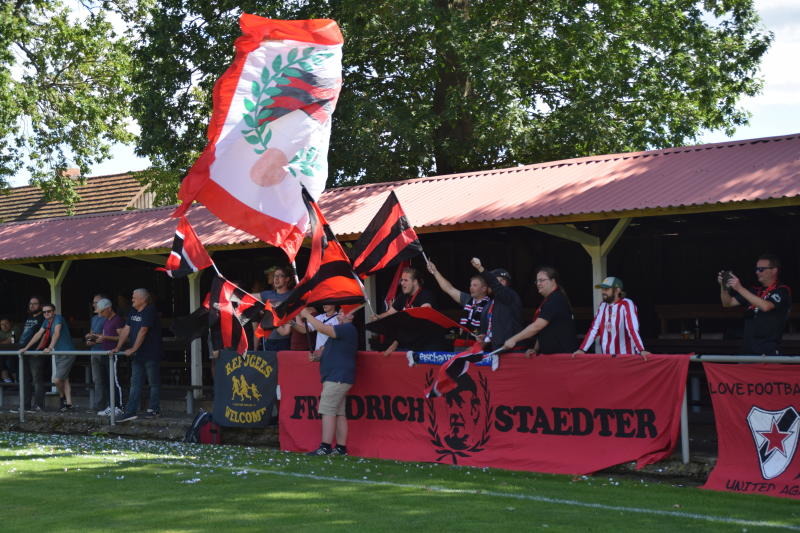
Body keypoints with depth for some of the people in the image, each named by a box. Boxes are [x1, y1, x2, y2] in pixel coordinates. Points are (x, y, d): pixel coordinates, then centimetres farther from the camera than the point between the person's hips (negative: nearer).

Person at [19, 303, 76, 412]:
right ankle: (69, 404, 13)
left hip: (67, 353, -9)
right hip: (58, 354, 9)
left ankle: (63, 397, 13)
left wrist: (50, 347, -37)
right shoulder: (46, 322, 11)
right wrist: (26, 348, 11)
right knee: (64, 379, 9)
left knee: (56, 379, -12)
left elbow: (56, 333, -26)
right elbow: (38, 334, 14)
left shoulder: (58, 318, -14)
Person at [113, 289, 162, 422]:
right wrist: (118, 347, 4)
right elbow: (126, 329, 10)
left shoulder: (150, 311, -15)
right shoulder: (132, 311, 11)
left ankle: (154, 410, 11)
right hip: (137, 355, 8)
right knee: (135, 384, 5)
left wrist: (133, 349, -19)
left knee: (154, 383, 3)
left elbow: (143, 331, -19)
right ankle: (130, 412, 5)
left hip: (151, 354, -8)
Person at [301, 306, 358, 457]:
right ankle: (341, 447, 9)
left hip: (337, 378, -11)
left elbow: (322, 328, -22)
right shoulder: (343, 330, 22)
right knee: (339, 413, 8)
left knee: (327, 410, -13)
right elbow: (335, 353, 29)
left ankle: (325, 447, -16)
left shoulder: (347, 329, -13)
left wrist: (307, 315, -9)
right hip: (336, 378, 11)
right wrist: (318, 356, 9)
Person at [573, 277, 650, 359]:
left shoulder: (627, 305, -11)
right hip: (606, 356, 6)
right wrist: (582, 349, 1)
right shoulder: (602, 305, 8)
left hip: (625, 356, -6)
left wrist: (641, 351, -32)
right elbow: (594, 329, 7)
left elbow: (633, 330, -23)